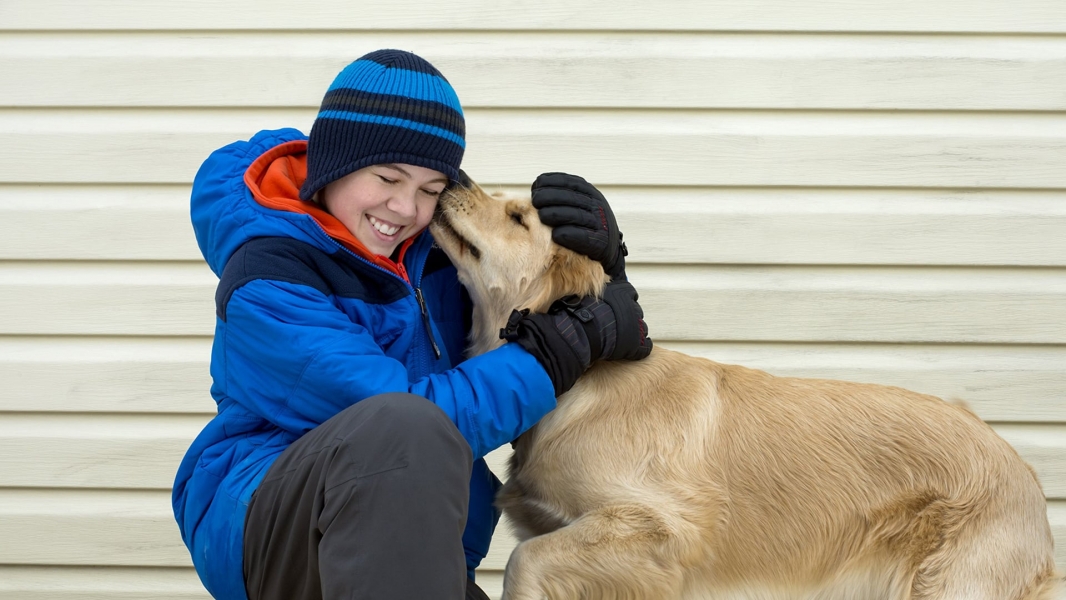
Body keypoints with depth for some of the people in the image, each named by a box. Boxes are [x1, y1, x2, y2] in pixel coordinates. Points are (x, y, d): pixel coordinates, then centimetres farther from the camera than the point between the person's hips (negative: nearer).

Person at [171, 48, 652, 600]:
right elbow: (412, 423, -24)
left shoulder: (435, 240, 2)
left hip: (418, 548, 7)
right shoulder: (265, 286, -16)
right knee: (401, 430, -34)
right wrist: (573, 339, -18)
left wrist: (595, 253, -6)